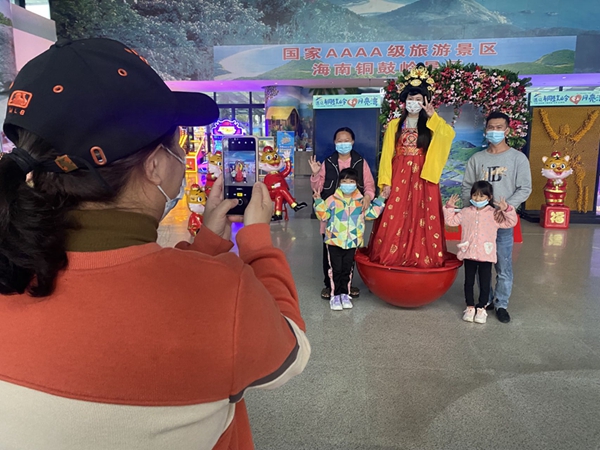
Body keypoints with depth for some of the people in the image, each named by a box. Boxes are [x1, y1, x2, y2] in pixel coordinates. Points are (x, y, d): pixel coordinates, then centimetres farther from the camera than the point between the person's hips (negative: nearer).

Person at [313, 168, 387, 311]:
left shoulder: (361, 201, 4)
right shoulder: (332, 200, -4)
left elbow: (372, 213, 11)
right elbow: (323, 216, -3)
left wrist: (380, 200, 10)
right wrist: (318, 202, -13)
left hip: (352, 242, 3)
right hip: (334, 241, -2)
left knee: (347, 269, 12)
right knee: (336, 269, 3)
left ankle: (345, 294, 25)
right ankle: (335, 295, 13)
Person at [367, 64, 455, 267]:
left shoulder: (431, 126, 7)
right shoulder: (394, 125, 7)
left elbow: (449, 133, -14)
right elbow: (387, 154, 2)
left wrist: (432, 116, -19)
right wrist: (386, 181, -6)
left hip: (422, 178, 0)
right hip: (398, 177, 0)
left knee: (420, 219, 0)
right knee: (395, 219, -1)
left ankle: (421, 257, 10)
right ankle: (391, 255, 9)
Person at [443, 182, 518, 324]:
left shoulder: (494, 214, -2)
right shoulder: (465, 212, 3)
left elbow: (511, 223, -4)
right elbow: (451, 221, 8)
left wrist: (507, 210, -18)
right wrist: (449, 207, -3)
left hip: (486, 255, -1)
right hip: (469, 254, 2)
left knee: (484, 283, 9)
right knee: (469, 282, 12)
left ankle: (481, 308, 24)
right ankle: (470, 307, 26)